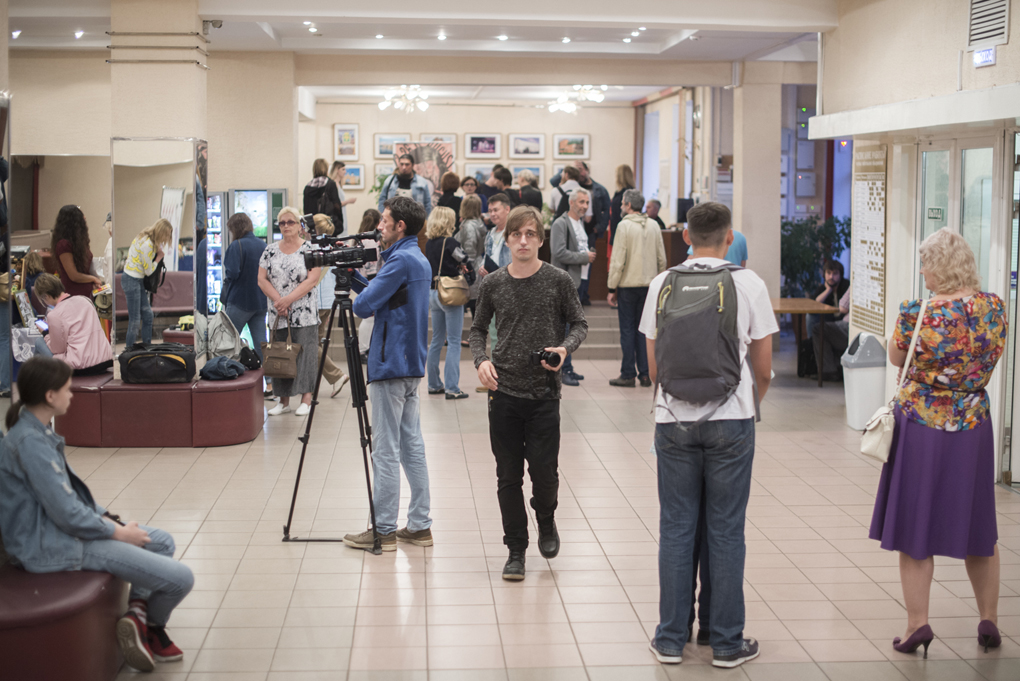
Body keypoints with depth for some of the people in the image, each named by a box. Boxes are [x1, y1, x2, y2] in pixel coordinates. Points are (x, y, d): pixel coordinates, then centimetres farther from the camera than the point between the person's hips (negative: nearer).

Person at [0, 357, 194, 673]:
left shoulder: (35, 431, 8)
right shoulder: (30, 442, -24)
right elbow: (66, 513, -25)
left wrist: (105, 517, 4)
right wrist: (118, 532, -12)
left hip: (58, 528, 11)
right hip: (53, 547, -11)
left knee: (163, 542, 20)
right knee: (180, 578, -14)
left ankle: (138, 611, 4)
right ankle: (154, 626, 16)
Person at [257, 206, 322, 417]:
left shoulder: (309, 250, -2)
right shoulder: (270, 250, 9)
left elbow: (312, 280, -10)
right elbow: (262, 279, 5)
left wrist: (288, 300, -15)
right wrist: (278, 300, -9)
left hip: (304, 314, -4)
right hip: (277, 315, 4)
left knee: (304, 354, -4)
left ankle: (306, 399, 2)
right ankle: (284, 400, 13)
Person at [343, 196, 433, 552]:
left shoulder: (401, 260, -16)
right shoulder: (420, 260, 14)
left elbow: (363, 306, -17)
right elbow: (382, 295, 19)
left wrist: (358, 291, 4)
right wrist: (353, 274, 8)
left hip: (390, 366, -10)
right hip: (411, 365, 10)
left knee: (386, 451, -3)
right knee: (412, 446, 12)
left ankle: (383, 531, 3)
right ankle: (419, 525, 16)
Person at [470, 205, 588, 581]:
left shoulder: (559, 281, -2)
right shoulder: (493, 283, 3)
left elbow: (579, 324, 6)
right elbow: (478, 328, 14)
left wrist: (564, 347, -14)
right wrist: (481, 359, -5)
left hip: (544, 393, -1)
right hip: (503, 392, 2)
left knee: (544, 473, -1)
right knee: (508, 476, 5)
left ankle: (546, 521, 32)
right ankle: (516, 550, 18)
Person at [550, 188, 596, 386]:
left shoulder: (580, 222, 18)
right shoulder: (560, 224, -11)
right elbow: (559, 253, -20)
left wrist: (589, 255, 10)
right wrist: (585, 257, -15)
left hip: (578, 279, 9)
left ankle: (566, 367, 19)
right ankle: (565, 369, -7)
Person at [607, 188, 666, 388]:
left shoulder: (624, 225, -10)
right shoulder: (653, 226, 6)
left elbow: (618, 260, -12)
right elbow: (662, 259, 8)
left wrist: (612, 288, -7)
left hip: (628, 285, -5)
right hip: (649, 284, 5)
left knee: (627, 330, 1)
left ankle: (628, 375, 3)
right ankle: (645, 374, 11)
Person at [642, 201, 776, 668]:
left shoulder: (661, 285, 2)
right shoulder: (749, 284, -2)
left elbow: (654, 368, 8)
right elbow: (763, 370, 4)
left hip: (674, 419, 2)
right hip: (730, 420, -1)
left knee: (675, 530, 8)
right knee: (726, 532, 5)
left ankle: (671, 639, 15)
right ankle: (727, 643, 13)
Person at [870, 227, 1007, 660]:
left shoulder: (917, 313, -18)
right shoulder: (993, 307, -6)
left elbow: (896, 358, 0)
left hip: (921, 426, -3)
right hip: (973, 429, 4)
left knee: (915, 528, 6)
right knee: (977, 527, 16)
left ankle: (917, 623, 4)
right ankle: (989, 620, 22)